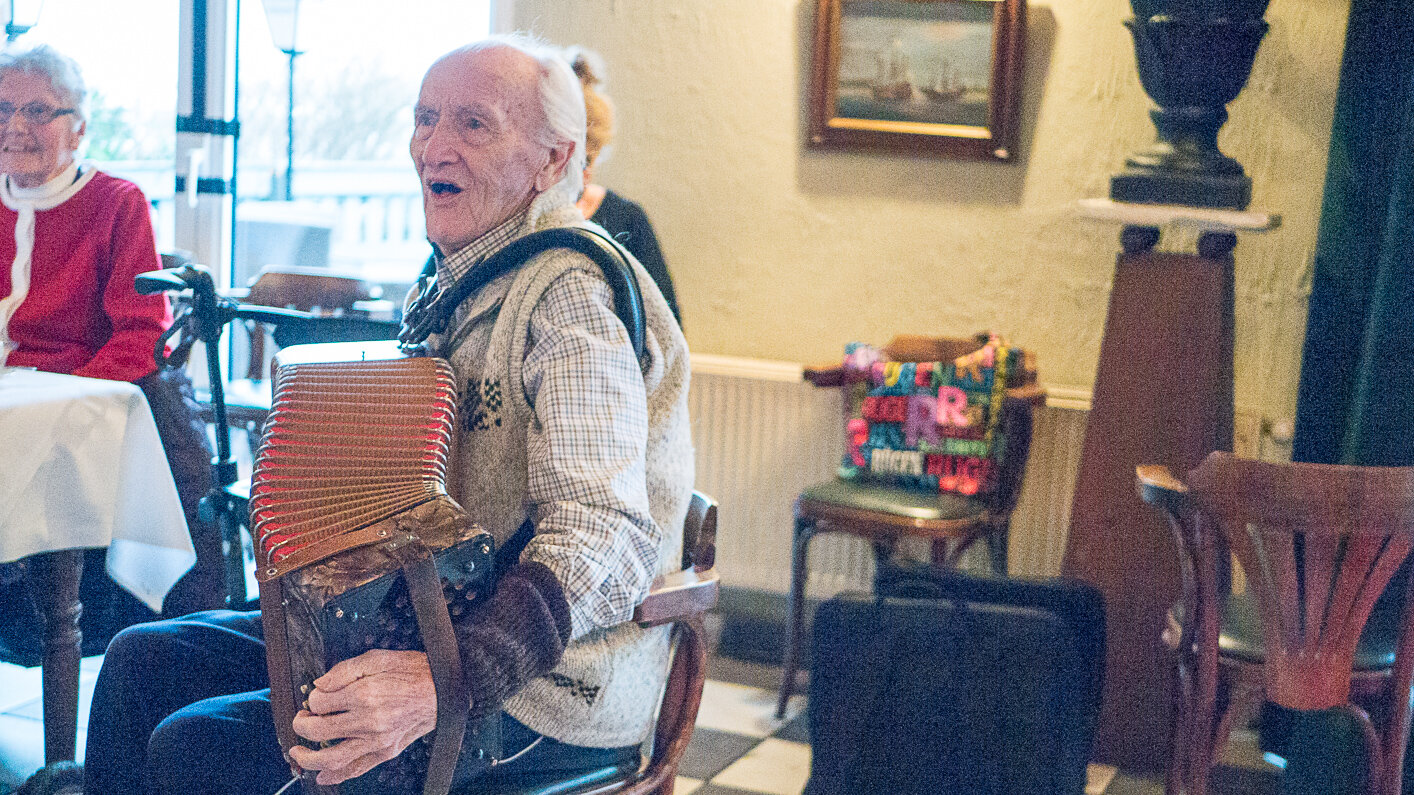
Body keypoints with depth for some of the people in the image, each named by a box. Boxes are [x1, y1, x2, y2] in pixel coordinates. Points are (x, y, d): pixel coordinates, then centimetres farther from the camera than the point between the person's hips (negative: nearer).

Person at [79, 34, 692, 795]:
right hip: (422, 626, 9)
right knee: (142, 660, 4)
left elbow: (603, 538, -30)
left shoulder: (573, 294, -18)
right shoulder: (460, 279, 13)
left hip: (542, 692, -9)